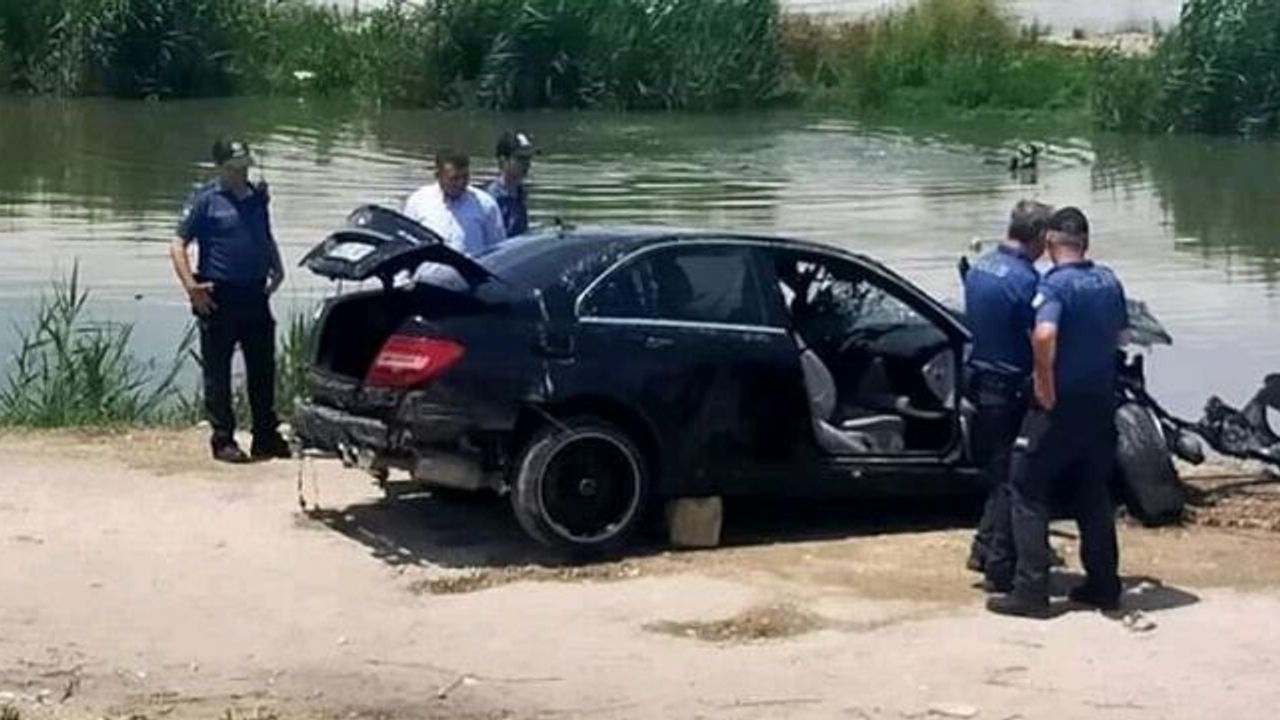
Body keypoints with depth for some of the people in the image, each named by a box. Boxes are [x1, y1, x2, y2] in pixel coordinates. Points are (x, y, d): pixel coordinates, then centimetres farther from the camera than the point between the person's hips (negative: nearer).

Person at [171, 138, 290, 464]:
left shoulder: (257, 197, 12)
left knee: (263, 369, 8)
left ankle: (266, 437, 16)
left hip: (255, 295, 5)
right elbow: (178, 245, -6)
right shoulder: (205, 200, -4)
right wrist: (190, 286, -16)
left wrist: (276, 268, 9)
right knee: (218, 372, 2)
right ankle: (223, 440, 8)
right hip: (219, 299, -5)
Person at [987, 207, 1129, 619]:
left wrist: (1046, 387, -22)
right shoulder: (1109, 282, 7)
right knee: (1094, 496, 16)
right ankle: (1103, 585, 20)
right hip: (1100, 403, 7)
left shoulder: (1055, 285, -16)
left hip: (1060, 404, -7)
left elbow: (1044, 335, -32)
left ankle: (1030, 592, -3)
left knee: (1029, 492, 1)